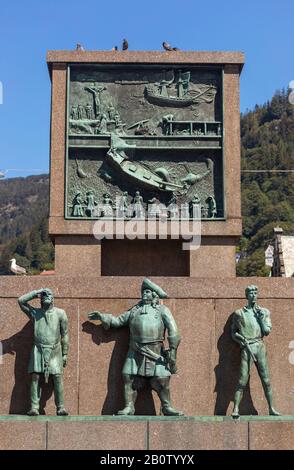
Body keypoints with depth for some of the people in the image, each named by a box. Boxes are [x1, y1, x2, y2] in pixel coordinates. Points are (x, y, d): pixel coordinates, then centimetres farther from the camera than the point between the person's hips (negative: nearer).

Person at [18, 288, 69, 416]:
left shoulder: (60, 313, 5)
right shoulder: (35, 313, 9)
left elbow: (64, 334, 6)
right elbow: (21, 301, 3)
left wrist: (65, 353, 3)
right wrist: (36, 292, 2)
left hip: (54, 350, -1)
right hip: (38, 350, 1)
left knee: (57, 378, -7)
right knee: (35, 377, -9)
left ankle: (60, 408, -2)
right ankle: (34, 407, -9)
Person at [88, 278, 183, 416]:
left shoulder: (162, 310, 9)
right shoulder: (134, 311, 22)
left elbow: (173, 330, 0)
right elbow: (117, 321, 29)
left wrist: (172, 349, -9)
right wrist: (102, 316, 20)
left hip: (155, 352, -3)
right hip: (136, 352, 3)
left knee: (162, 380, -7)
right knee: (129, 378, -3)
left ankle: (167, 407, 7)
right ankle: (129, 407, 6)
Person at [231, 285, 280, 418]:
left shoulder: (264, 312, 12)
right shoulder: (239, 313, 5)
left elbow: (267, 331, 5)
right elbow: (233, 333, 8)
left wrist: (261, 318, -4)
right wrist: (241, 340, -8)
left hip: (260, 347, 3)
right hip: (246, 348, -2)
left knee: (266, 380, 4)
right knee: (242, 381, -7)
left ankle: (271, 408, 11)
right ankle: (235, 409, -5)